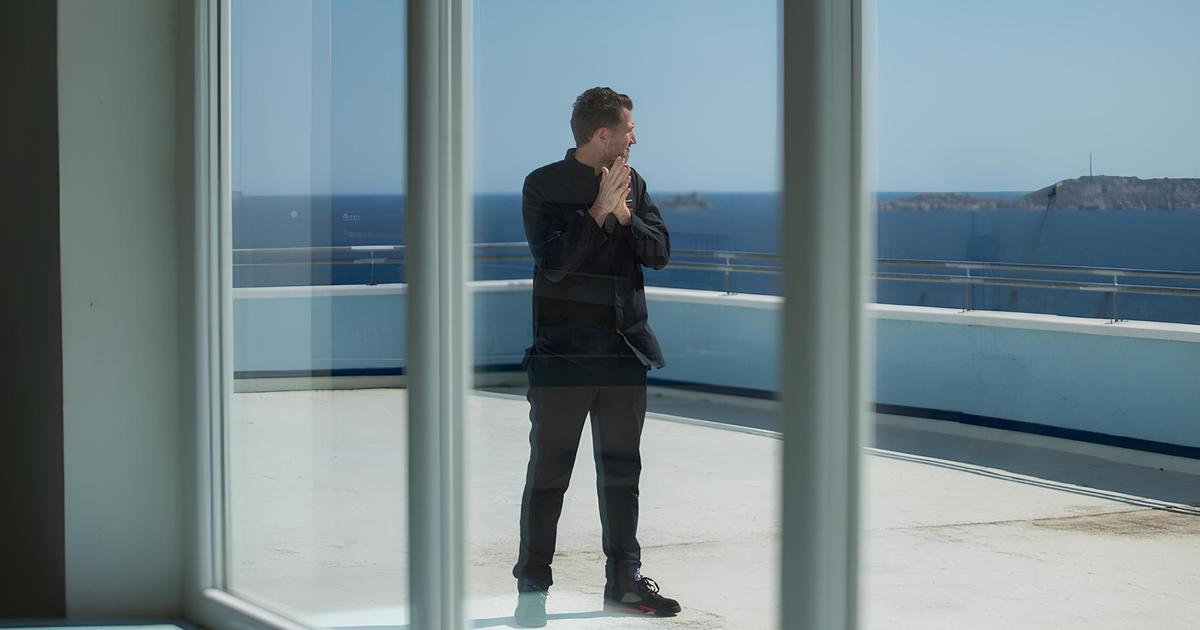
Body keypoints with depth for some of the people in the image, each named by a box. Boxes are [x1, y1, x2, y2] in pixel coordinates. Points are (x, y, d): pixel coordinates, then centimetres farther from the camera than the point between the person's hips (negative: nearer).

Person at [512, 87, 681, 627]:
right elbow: (553, 261, -15)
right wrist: (600, 210, -18)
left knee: (622, 470, 11)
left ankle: (624, 581, 19)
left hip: (625, 349, 5)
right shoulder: (543, 185, -6)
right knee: (549, 471, -1)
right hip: (563, 352, -5)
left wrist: (625, 215, -12)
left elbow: (660, 252, 4)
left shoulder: (634, 183, 11)